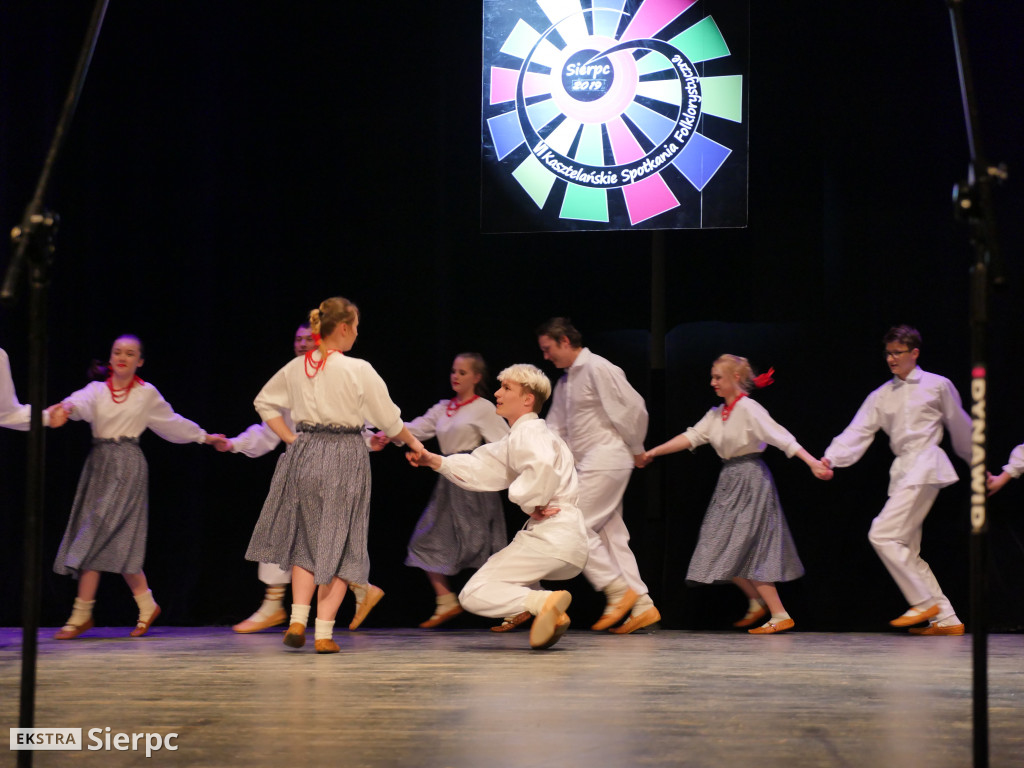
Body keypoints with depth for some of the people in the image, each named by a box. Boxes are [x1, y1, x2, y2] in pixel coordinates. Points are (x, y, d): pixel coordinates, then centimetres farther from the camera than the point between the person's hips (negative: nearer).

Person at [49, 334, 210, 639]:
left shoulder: (147, 394, 5)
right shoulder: (97, 390, 8)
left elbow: (173, 423, 19)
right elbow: (82, 402, -15)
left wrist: (203, 436, 25)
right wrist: (68, 407, -38)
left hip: (128, 465, -4)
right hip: (99, 464, 4)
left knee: (97, 537, -12)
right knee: (116, 543, 4)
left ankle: (81, 614, -10)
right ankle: (147, 606, 16)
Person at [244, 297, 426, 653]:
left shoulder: (296, 367, 3)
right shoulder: (358, 370, -11)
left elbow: (265, 402, 16)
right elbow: (389, 420, -5)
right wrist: (413, 443, 12)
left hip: (304, 454, 4)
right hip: (345, 459, -4)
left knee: (306, 542, 18)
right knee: (339, 545, 5)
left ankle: (297, 620, 7)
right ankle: (324, 632, 1)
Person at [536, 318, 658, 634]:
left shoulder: (598, 369, -12)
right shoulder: (564, 382, 18)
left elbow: (633, 409, -14)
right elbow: (555, 430, 19)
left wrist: (635, 450, -2)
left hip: (606, 459, -10)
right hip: (589, 465, 10)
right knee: (611, 534, 7)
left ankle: (617, 590, -8)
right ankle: (642, 605, 8)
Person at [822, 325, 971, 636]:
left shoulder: (938, 386, 2)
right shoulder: (881, 395, 13)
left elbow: (961, 428, 11)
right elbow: (858, 431, 4)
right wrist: (830, 458, -13)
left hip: (925, 465, -7)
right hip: (902, 470, 7)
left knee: (882, 534, -17)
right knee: (907, 552, 5)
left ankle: (925, 602, -8)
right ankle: (947, 618, 9)